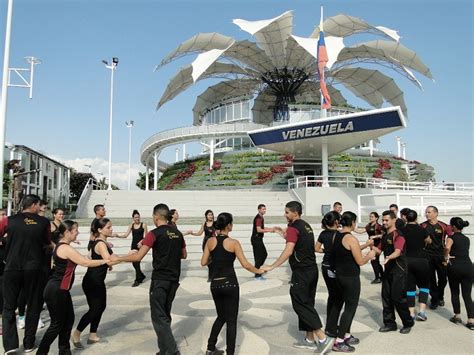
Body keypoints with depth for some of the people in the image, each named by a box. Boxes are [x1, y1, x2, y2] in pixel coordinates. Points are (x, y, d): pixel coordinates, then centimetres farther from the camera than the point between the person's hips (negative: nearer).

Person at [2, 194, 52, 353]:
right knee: (33, 306, 13)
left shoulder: (10, 220, -4)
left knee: (9, 306, 13)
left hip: (12, 268, 0)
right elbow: (47, 244, 9)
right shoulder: (43, 222, -3)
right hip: (34, 269, 0)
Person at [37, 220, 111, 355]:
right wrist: (105, 260, -12)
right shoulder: (66, 248, -21)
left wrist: (102, 261, 7)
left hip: (61, 290, 10)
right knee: (57, 324, 3)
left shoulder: (62, 246, 11)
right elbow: (86, 263, -22)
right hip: (55, 291, -10)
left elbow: (81, 259, 13)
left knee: (69, 319, 14)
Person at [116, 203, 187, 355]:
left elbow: (138, 257, -15)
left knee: (159, 317, 0)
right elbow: (184, 255, 18)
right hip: (174, 279, 7)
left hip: (160, 280, -6)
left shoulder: (154, 234, -12)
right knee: (165, 315, 18)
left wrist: (118, 258, -3)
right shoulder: (177, 233, 7)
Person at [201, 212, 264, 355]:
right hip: (230, 284, -4)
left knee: (221, 317, 23)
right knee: (231, 320, 7)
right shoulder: (233, 243, -11)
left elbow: (203, 262, 3)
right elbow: (245, 265, -12)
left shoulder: (210, 241, 0)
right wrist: (259, 271, 3)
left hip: (215, 284, 5)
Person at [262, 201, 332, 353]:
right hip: (312, 270, 9)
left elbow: (288, 251, -26)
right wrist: (285, 235, 23)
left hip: (301, 272, -9)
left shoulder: (293, 227, -15)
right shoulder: (306, 226, 13)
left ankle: (322, 338, -2)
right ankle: (310, 340, 21)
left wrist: (271, 266, -26)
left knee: (300, 305, -1)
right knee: (307, 304, 14)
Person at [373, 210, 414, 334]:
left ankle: (408, 323, 15)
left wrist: (389, 257, -49)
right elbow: (380, 250, 20)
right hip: (388, 270, 8)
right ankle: (389, 323, 19)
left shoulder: (398, 235, -14)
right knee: (386, 297, 9)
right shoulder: (385, 235, 12)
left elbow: (397, 252, -30)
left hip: (398, 270, -8)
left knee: (398, 297, -4)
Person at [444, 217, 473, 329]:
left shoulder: (452, 237, -3)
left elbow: (447, 247, -24)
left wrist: (446, 257, -9)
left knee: (454, 293, 12)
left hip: (454, 266, -4)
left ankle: (457, 316, 19)